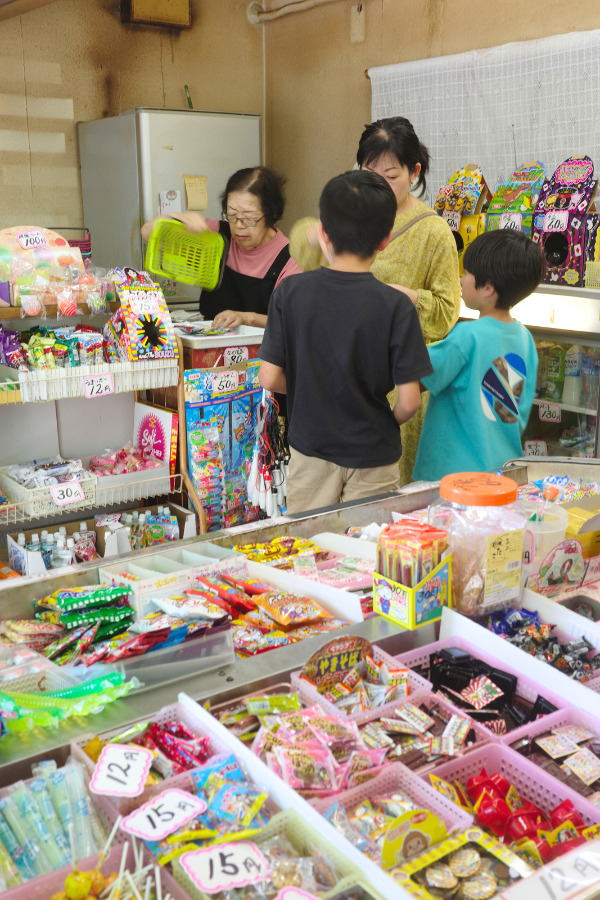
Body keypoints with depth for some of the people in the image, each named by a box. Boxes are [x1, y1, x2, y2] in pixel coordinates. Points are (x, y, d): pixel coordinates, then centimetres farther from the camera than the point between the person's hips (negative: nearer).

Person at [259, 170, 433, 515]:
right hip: (372, 456, -1)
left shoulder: (291, 292, -11)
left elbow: (270, 378, -9)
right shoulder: (396, 305, -16)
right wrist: (388, 422, 7)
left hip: (310, 450, 2)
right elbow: (409, 400, -15)